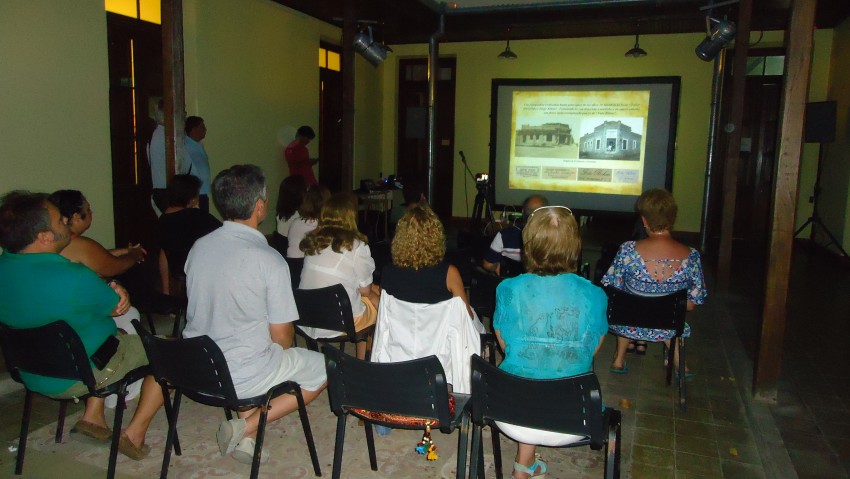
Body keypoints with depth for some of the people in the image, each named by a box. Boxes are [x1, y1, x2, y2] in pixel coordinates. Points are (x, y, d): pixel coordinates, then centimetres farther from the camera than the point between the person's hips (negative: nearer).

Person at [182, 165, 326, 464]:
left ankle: (245, 438, 19)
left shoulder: (198, 246, -1)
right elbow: (281, 336, -14)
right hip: (244, 377, -6)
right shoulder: (269, 260, -19)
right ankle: (246, 428, 2)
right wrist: (281, 345, 10)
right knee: (324, 369, 15)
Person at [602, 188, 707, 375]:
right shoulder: (691, 257, -21)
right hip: (666, 330, 2)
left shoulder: (628, 251, -26)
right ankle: (679, 362, 36)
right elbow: (692, 304, -9)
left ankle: (620, 358, 39)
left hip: (630, 327, -1)